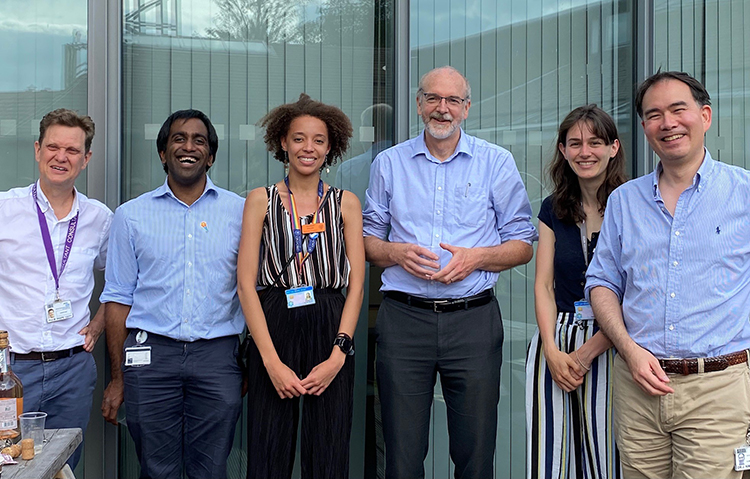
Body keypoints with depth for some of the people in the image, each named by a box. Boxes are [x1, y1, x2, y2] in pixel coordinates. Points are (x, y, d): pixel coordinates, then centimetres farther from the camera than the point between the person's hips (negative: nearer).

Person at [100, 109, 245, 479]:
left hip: (217, 355, 0)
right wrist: (117, 378, 4)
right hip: (150, 352, 0)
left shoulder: (239, 212, 8)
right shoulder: (131, 215, 9)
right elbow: (118, 298, 9)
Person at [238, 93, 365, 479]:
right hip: (274, 329, 0)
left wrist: (338, 354, -9)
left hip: (332, 330, 1)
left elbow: (356, 285, 4)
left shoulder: (346, 203, 10)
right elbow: (246, 284, 0)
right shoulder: (260, 200, 7)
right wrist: (271, 360, -10)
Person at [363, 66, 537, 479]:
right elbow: (368, 242, 14)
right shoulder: (389, 163, 11)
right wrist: (398, 252, -8)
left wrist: (476, 257, -11)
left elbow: (523, 245, 7)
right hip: (404, 318, 1)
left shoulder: (497, 163, 6)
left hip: (474, 319, -1)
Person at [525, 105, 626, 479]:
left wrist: (587, 353, -12)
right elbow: (543, 286, 7)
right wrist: (552, 352, -6)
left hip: (609, 345, -3)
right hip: (554, 342, 4)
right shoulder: (553, 209, 11)